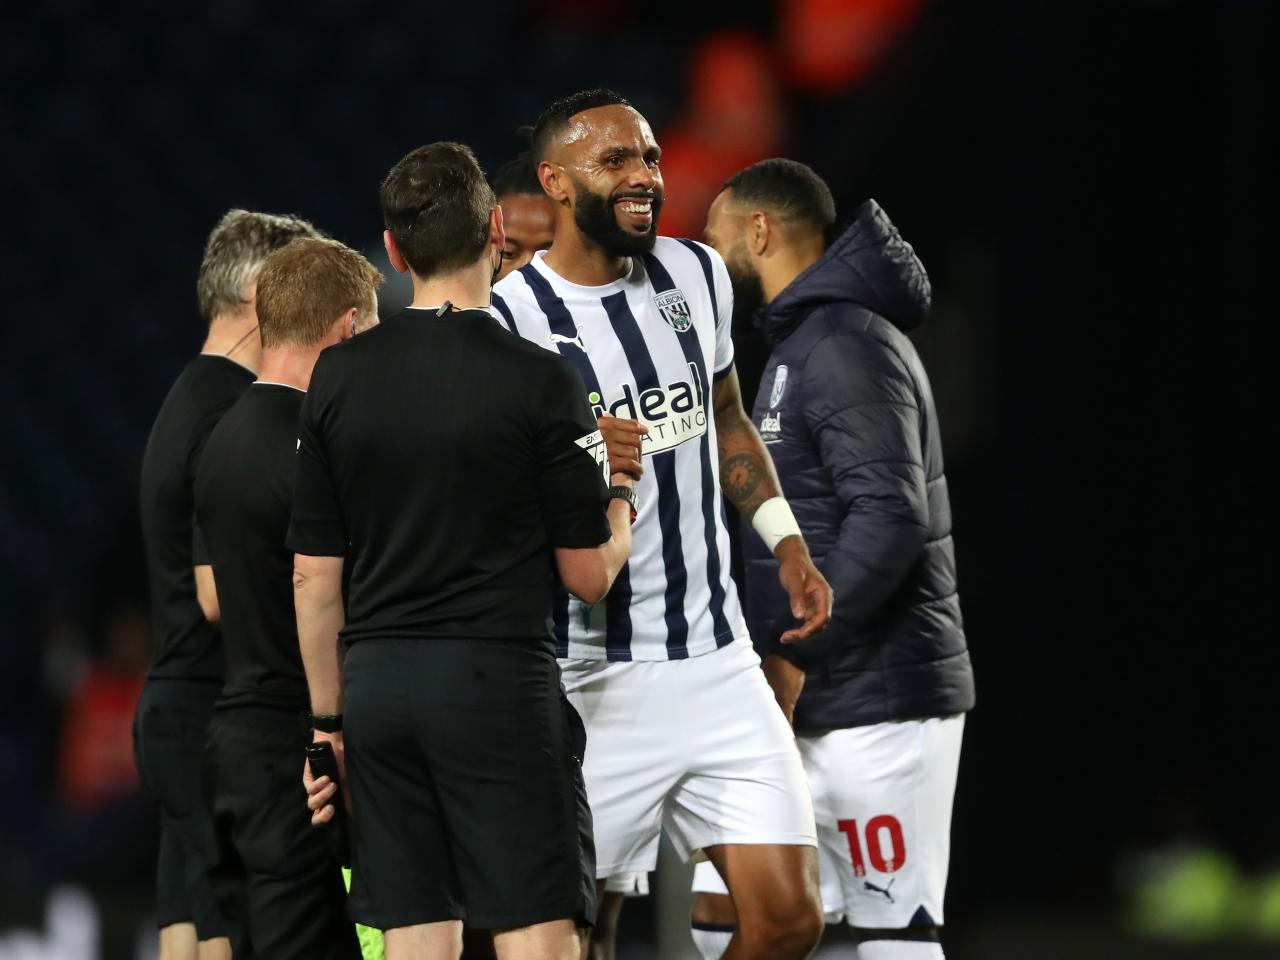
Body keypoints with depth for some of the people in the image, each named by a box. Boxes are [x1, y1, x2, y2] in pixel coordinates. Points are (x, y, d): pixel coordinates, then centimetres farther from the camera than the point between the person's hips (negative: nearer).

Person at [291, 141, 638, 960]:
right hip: (499, 678, -5)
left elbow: (314, 577, 8)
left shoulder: (338, 378, 5)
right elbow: (590, 574, -3)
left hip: (376, 682, 5)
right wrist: (620, 500, 18)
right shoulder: (539, 380, -8)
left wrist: (327, 721, 16)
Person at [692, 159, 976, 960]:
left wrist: (795, 654, -20)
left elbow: (890, 517, -23)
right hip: (821, 703, 10)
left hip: (877, 701, -10)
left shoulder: (845, 346, -14)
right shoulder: (803, 344, 19)